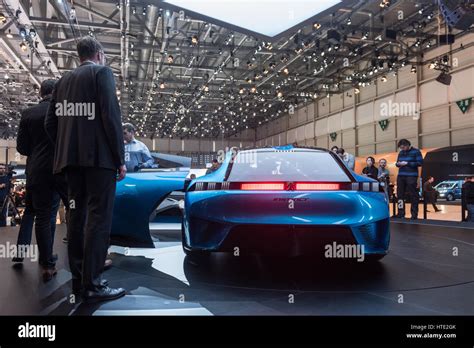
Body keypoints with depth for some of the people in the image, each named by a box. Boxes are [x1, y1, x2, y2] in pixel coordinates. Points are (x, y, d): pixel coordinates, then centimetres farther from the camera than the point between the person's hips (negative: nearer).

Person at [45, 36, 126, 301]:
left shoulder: (65, 80, 18)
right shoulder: (102, 72, -2)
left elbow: (51, 123, 15)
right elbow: (111, 116, -13)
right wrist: (120, 158, -12)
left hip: (71, 158, 7)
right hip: (99, 157, -7)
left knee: (77, 215, 9)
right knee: (99, 217, -6)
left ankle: (78, 279, 15)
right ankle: (92, 284, -6)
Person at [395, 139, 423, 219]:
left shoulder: (416, 152, -1)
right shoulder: (401, 153, 16)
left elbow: (420, 163, -9)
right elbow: (398, 162, 23)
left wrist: (407, 163, -15)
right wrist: (398, 164, -3)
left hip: (411, 176, -6)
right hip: (401, 176, 6)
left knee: (413, 195, -3)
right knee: (400, 194, 5)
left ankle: (414, 214, 3)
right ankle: (401, 214, 13)